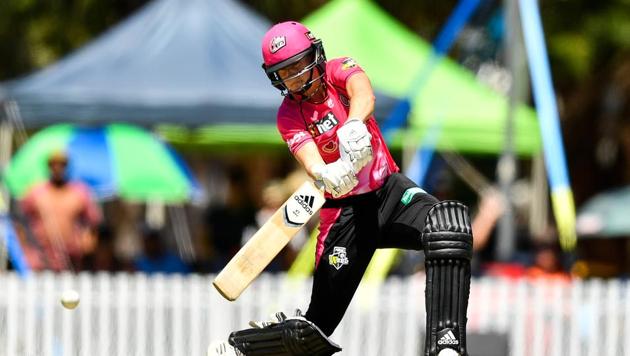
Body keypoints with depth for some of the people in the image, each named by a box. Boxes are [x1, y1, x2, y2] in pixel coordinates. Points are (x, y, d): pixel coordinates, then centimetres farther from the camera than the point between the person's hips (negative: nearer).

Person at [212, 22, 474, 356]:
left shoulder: (339, 71, -5)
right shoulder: (289, 116, -5)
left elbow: (363, 94, -29)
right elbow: (312, 162, -24)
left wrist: (353, 124, -52)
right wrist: (327, 176, -48)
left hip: (389, 191, 0)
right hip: (345, 211, 0)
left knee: (448, 224, -33)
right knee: (317, 325, -2)